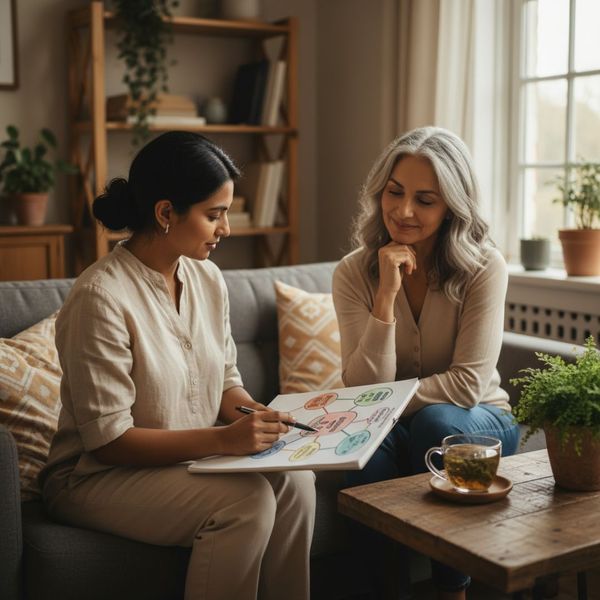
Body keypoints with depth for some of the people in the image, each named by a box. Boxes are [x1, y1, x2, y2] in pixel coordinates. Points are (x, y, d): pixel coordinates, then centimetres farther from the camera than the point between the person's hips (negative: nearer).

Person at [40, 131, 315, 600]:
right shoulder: (101, 297, -21)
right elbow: (107, 439, -20)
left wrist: (257, 417, -12)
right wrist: (224, 440, -28)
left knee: (294, 479, -21)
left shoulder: (207, 278, 1)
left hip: (193, 459, 6)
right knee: (246, 498, -28)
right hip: (97, 475, -6)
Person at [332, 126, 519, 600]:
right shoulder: (354, 273, -9)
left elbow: (469, 384, -18)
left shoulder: (484, 267, -15)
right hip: (394, 423, 1)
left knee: (436, 422, -33)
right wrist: (387, 296, -27)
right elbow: (363, 387, -17)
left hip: (475, 421, -1)